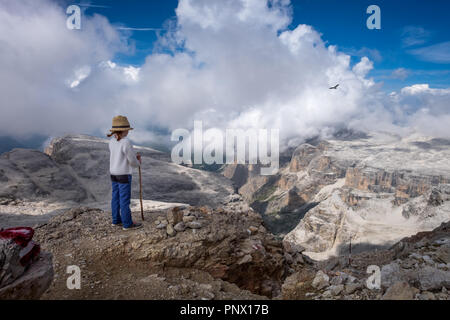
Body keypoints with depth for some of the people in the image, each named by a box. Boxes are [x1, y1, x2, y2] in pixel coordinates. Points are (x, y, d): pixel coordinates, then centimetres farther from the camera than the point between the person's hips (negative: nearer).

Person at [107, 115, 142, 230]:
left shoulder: (112, 141, 3)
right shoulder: (126, 143, -22)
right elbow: (132, 161, -17)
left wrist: (134, 157, 9)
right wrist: (138, 163, 5)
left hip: (114, 173, 8)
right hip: (124, 175, -8)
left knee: (116, 197, 15)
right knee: (125, 199, -1)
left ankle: (116, 220, 25)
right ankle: (127, 224, 8)